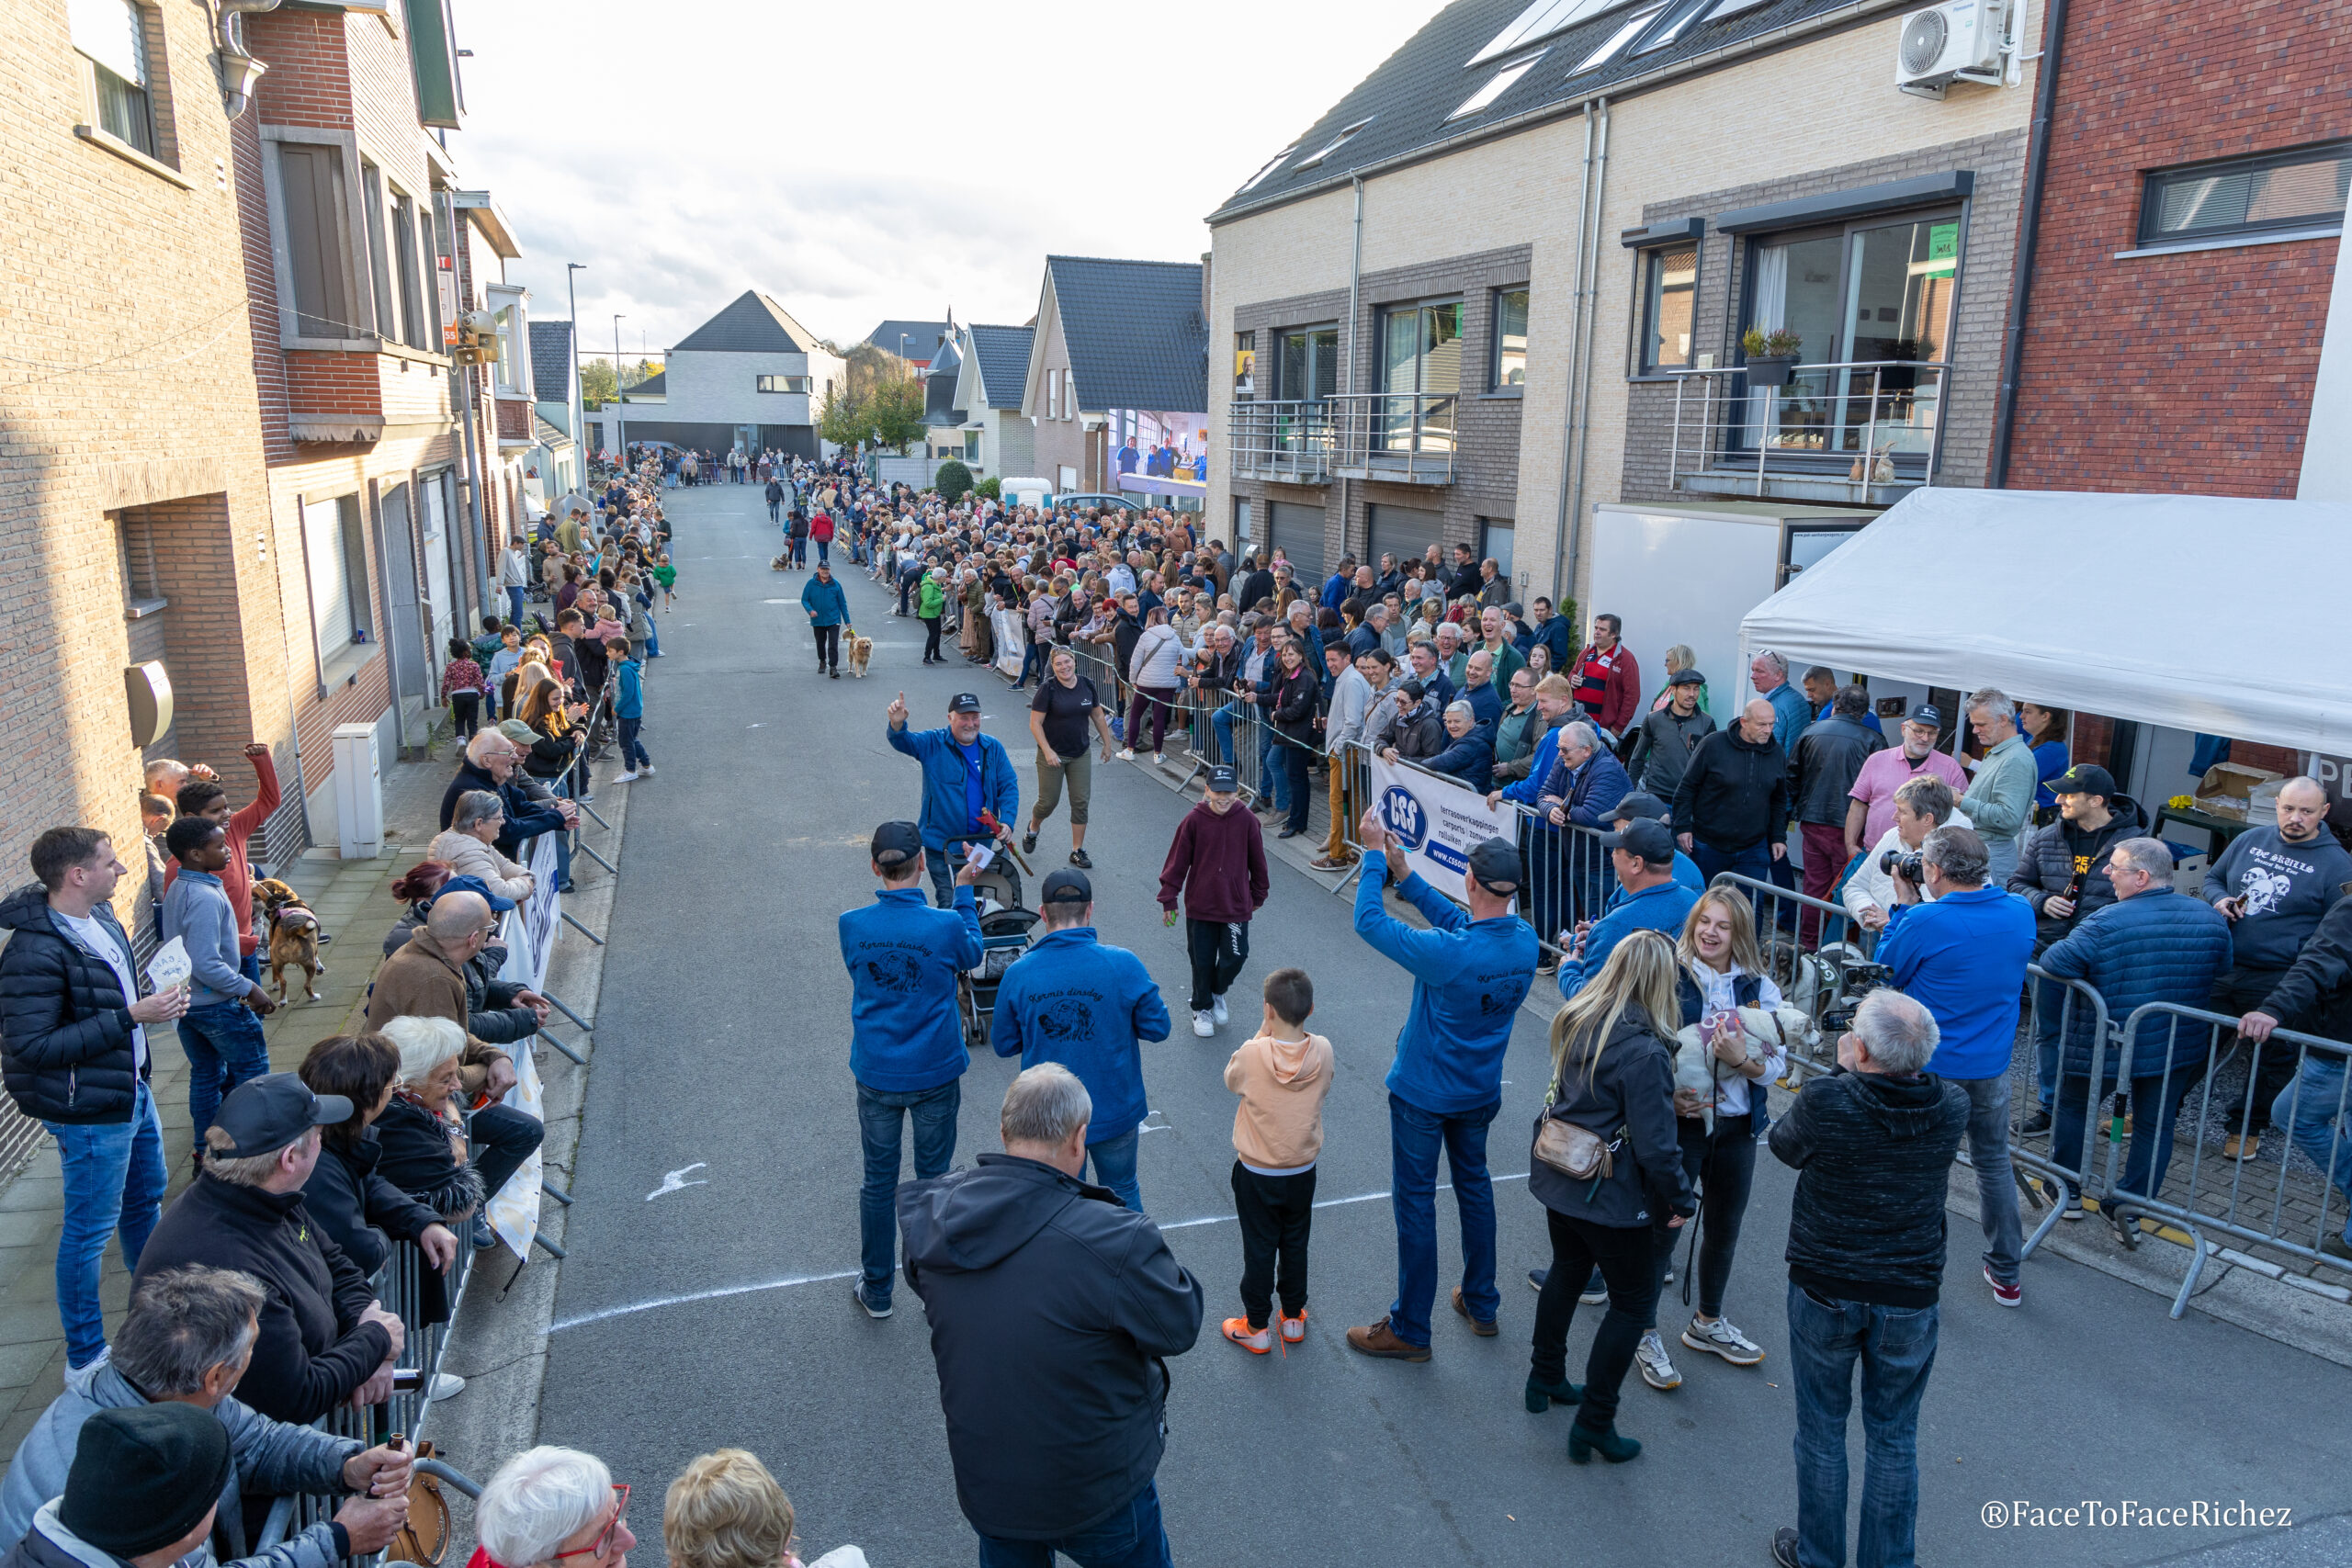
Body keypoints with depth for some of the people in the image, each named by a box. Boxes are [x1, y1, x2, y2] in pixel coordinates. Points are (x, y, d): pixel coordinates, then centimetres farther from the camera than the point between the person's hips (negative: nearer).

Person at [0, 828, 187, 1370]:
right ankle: (85, 1357, 22)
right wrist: (130, 1015, -28)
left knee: (146, 1196, 26)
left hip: (132, 1090, 9)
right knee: (90, 1228, 5)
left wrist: (150, 989, 2)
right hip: (90, 1110, -9)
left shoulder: (98, 916, 2)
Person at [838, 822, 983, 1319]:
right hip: (935, 1074, -1)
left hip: (876, 1076, 1)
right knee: (934, 1179, 16)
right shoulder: (946, 926, -20)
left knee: (879, 1181, 16)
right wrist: (963, 891, 10)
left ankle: (876, 1290, 30)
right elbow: (972, 953, 3)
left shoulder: (852, 926, -13)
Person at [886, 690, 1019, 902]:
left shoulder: (993, 748, 3)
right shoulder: (933, 744, -5)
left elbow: (1009, 787, 2)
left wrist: (1007, 821, -13)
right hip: (940, 845, -4)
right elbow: (903, 742, -21)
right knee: (950, 904, -9)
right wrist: (897, 725, -45)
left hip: (980, 843, 4)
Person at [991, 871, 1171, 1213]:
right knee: (1123, 1194, 23)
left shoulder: (1018, 973, -15)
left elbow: (1003, 1044, -3)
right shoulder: (1124, 964, -18)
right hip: (1115, 1113, 0)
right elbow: (1157, 1028, -8)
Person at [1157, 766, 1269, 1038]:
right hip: (1200, 906, 0)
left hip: (1236, 906, 1)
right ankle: (1202, 1009, 32)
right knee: (1202, 961, 10)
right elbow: (1177, 861, -4)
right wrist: (1169, 900, -2)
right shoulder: (1194, 821, -11)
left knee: (1235, 958, 0)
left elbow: (1257, 862, 5)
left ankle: (1218, 992, 32)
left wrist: (1258, 897, 14)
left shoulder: (1247, 821, -8)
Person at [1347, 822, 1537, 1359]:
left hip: (1423, 1093, -6)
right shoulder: (1524, 940, -13)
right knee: (1474, 1185, 25)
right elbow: (1458, 919, 4)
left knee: (1415, 1203, 7)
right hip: (1480, 1091, 7)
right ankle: (1481, 1305, 39)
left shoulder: (1449, 954, -34)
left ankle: (1410, 1331, 20)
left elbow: (1369, 922, -25)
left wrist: (1375, 855, -14)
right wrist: (1403, 874, 3)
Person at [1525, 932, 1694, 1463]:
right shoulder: (1645, 1051, -25)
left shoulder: (1576, 1021, -2)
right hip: (1609, 1198, -8)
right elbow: (1656, 1146, -23)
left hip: (1557, 1179, 8)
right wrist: (1682, 1202, -9)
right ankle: (1593, 1424, 13)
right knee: (1634, 1302, 10)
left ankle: (1546, 1379, 43)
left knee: (1567, 1271, 27)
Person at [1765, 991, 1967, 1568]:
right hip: (1909, 1301, 2)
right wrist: (1857, 1078, 4)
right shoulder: (1952, 1108, -14)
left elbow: (1783, 1146, -2)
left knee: (1821, 1429, 16)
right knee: (1894, 1438, 17)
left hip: (1824, 1293, -2)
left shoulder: (1825, 1102, -24)